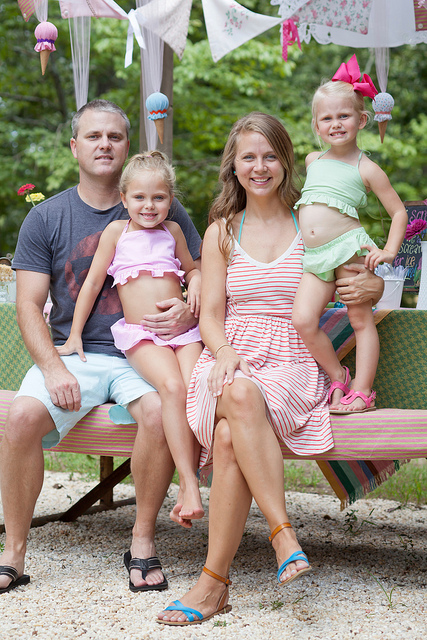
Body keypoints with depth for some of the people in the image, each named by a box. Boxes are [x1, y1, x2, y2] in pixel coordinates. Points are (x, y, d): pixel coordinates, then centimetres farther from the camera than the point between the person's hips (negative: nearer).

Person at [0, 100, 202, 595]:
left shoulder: (160, 208, 9)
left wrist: (190, 309, -12)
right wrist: (54, 368, -13)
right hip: (72, 352, 1)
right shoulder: (45, 218, 8)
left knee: (159, 409, -33)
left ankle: (142, 540, -13)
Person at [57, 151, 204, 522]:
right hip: (140, 335, -3)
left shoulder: (173, 230, 16)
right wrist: (74, 336, 13)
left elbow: (192, 268, 32)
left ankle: (188, 485, -19)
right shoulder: (117, 231, 8)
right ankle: (188, 483, -31)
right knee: (172, 387, -31)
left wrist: (195, 283, 7)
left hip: (184, 330, 3)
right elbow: (93, 282, 12)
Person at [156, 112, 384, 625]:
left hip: (292, 365, -1)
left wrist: (366, 286, -7)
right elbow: (210, 315, 9)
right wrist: (225, 352, -12)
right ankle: (283, 532, -35)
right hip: (231, 361, 2)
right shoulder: (221, 233, 16)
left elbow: (371, 285, 17)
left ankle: (215, 580, -30)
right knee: (240, 397, -38)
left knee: (229, 435, -33)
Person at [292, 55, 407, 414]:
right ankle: (338, 377, 8)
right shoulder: (313, 161, 17)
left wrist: (389, 251, -8)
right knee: (303, 321, -10)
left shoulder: (367, 169, 2)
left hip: (348, 249, -5)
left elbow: (399, 212, 3)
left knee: (361, 320, -1)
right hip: (313, 258, 5)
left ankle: (363, 391, 7)